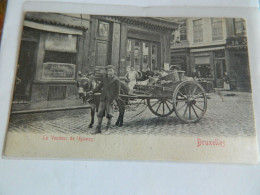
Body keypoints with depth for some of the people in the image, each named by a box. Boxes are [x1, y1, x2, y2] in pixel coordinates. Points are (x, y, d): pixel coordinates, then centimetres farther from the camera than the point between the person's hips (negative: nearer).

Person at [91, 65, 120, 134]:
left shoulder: (116, 80, -4)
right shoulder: (105, 78, 10)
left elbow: (117, 91, -5)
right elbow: (99, 86, 18)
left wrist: (114, 99, -12)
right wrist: (93, 91, 13)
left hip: (110, 99, -4)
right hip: (103, 98, 4)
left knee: (109, 115, 3)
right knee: (100, 114, 5)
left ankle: (107, 129, 15)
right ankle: (98, 129, 15)